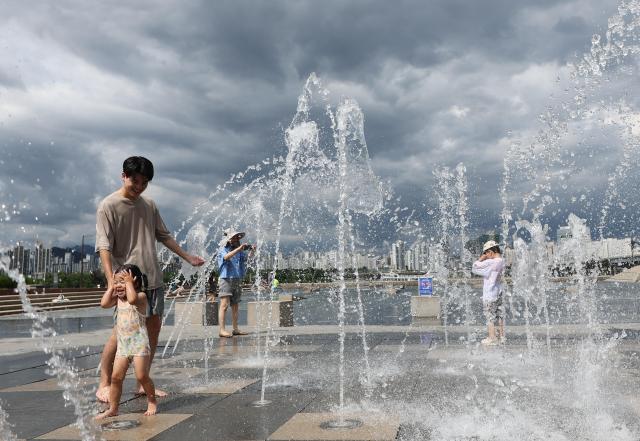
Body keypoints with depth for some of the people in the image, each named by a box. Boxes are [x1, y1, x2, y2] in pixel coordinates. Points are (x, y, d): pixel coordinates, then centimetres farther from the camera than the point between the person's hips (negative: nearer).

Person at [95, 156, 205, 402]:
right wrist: (111, 280, -26)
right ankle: (104, 385, 5)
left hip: (153, 278, 7)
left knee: (154, 327, 7)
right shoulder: (108, 206, -7)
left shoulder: (149, 205, 13)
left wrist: (188, 257, 22)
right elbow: (104, 246, -15)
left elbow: (164, 236, 23)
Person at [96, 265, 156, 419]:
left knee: (141, 376, -7)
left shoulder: (141, 296, -7)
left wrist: (129, 283, -17)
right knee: (116, 376, 0)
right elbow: (104, 303, -1)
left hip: (139, 342, -6)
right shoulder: (118, 298, 14)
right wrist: (111, 286, 4)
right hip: (122, 344, 6)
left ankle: (152, 402, 14)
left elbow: (132, 299, -29)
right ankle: (112, 409, 9)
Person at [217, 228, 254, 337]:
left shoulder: (239, 251, 16)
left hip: (237, 280, 7)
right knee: (224, 305, -11)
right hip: (226, 279, -6)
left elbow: (246, 259, 10)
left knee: (235, 306, 8)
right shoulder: (223, 249, -3)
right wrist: (239, 248, -30)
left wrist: (251, 252, -9)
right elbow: (226, 257, -23)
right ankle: (222, 330, -14)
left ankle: (235, 329, 12)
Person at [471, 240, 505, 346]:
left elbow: (474, 268, -17)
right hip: (498, 292, 8)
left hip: (489, 294, -8)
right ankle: (501, 336, 27)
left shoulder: (490, 262, -23)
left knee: (490, 316, 1)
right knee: (499, 314, 17)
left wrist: (481, 258, -8)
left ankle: (492, 338, 6)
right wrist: (484, 260, 1)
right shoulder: (502, 261, 4)